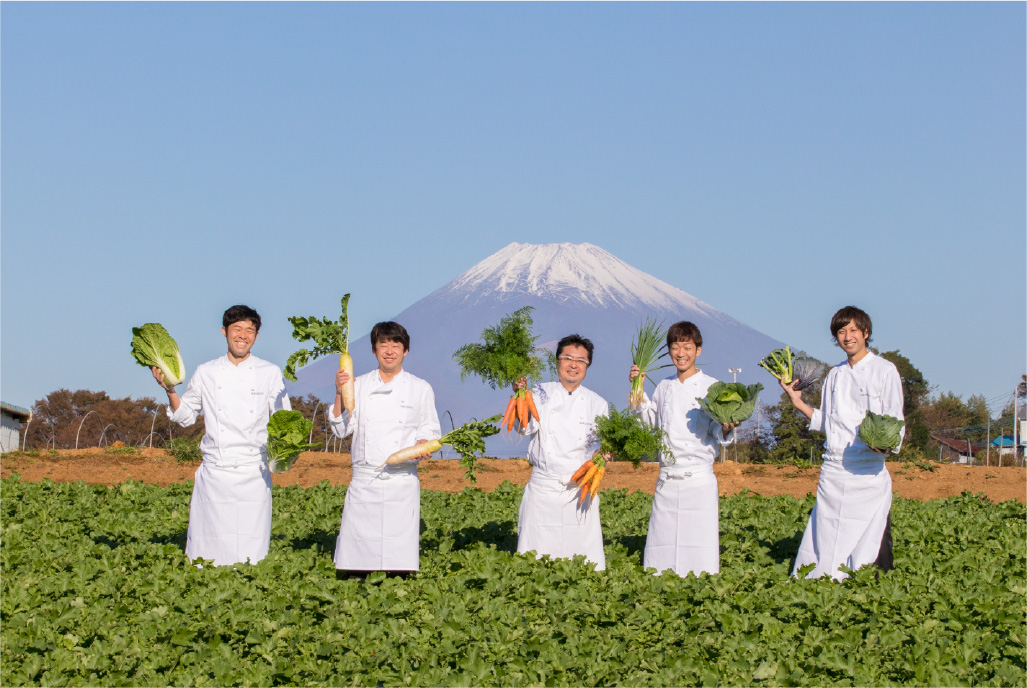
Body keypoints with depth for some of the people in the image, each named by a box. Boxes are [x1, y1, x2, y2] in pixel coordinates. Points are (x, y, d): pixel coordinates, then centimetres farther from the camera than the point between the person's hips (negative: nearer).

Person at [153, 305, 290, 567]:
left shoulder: (270, 373, 5)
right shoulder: (206, 373, 8)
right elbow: (185, 416, 15)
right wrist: (170, 390, -1)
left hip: (253, 475, -1)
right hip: (215, 473, 1)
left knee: (251, 554, -2)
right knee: (208, 549, -2)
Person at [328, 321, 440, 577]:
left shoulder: (420, 388, 7)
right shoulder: (358, 386, 10)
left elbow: (430, 429, 11)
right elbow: (341, 429, 6)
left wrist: (424, 444, -11)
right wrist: (339, 395, -6)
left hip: (402, 479, -1)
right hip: (364, 479, 1)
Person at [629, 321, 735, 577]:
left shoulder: (711, 387, -1)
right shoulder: (664, 387, 13)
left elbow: (717, 431, -4)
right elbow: (652, 421, 25)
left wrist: (727, 428, -26)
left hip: (700, 480, -5)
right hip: (667, 480, 5)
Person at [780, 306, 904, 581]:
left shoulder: (885, 370, 0)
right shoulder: (835, 375, 18)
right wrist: (797, 401, 14)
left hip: (867, 473, -5)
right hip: (832, 471, 5)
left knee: (868, 557, -8)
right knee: (823, 549, 3)